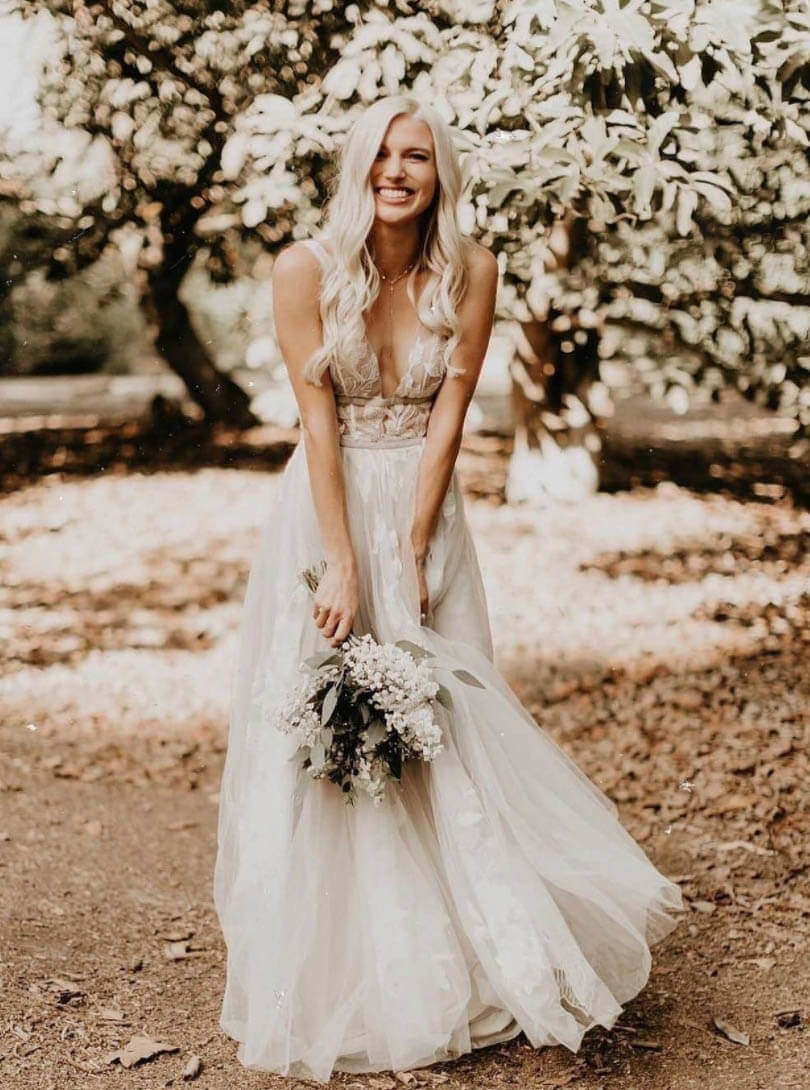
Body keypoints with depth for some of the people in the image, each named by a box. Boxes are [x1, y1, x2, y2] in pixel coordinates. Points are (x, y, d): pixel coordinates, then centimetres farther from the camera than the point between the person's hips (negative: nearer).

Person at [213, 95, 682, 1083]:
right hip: (327, 507, -1)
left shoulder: (470, 272, -6)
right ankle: (333, 980, 17)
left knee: (443, 726, 4)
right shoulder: (305, 269, -10)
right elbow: (317, 420, -13)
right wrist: (342, 564, -17)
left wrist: (409, 554, -14)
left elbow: (447, 417, -8)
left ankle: (450, 967, 22)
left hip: (425, 507, 1)